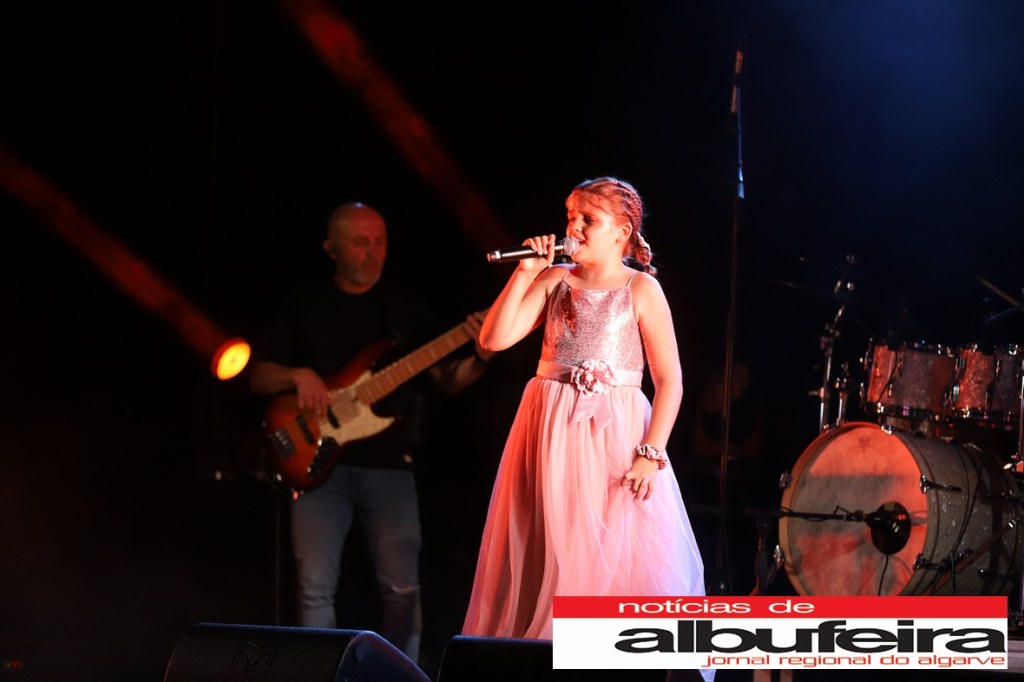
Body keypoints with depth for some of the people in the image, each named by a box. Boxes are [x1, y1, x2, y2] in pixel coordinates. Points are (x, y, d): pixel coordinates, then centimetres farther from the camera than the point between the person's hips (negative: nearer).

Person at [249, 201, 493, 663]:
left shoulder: (404, 305, 11)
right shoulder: (304, 304, 7)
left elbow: (445, 380, 10)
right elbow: (257, 377, 7)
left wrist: (479, 359, -11)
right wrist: (298, 375, -13)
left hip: (389, 468, 1)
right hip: (320, 463, -1)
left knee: (402, 587, -1)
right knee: (315, 587, -8)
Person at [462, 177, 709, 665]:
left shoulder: (640, 289, -1)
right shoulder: (555, 280, 8)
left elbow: (670, 381, -4)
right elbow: (494, 340, -2)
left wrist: (651, 455, -13)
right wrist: (525, 273, -6)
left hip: (616, 437, -3)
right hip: (550, 433, 3)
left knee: (621, 564, -8)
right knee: (548, 562, 5)